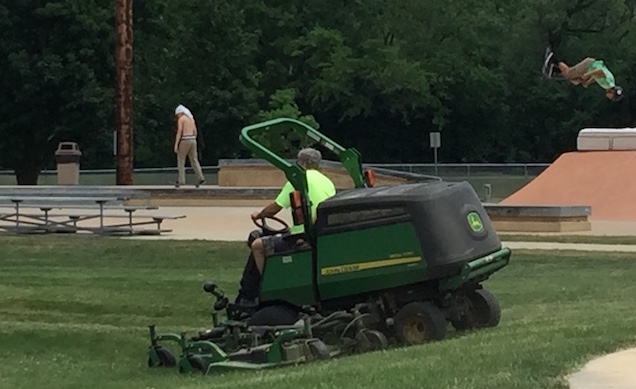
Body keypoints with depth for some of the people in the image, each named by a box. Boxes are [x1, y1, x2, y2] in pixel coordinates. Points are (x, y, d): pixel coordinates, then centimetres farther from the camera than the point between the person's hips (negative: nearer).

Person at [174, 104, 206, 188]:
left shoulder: (181, 119, -7)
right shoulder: (191, 118, 16)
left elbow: (179, 132, -14)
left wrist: (176, 145, -14)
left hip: (184, 140, -7)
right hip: (192, 140, 7)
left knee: (181, 160, 2)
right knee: (194, 160, 6)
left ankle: (181, 180, -3)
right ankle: (200, 178, -8)